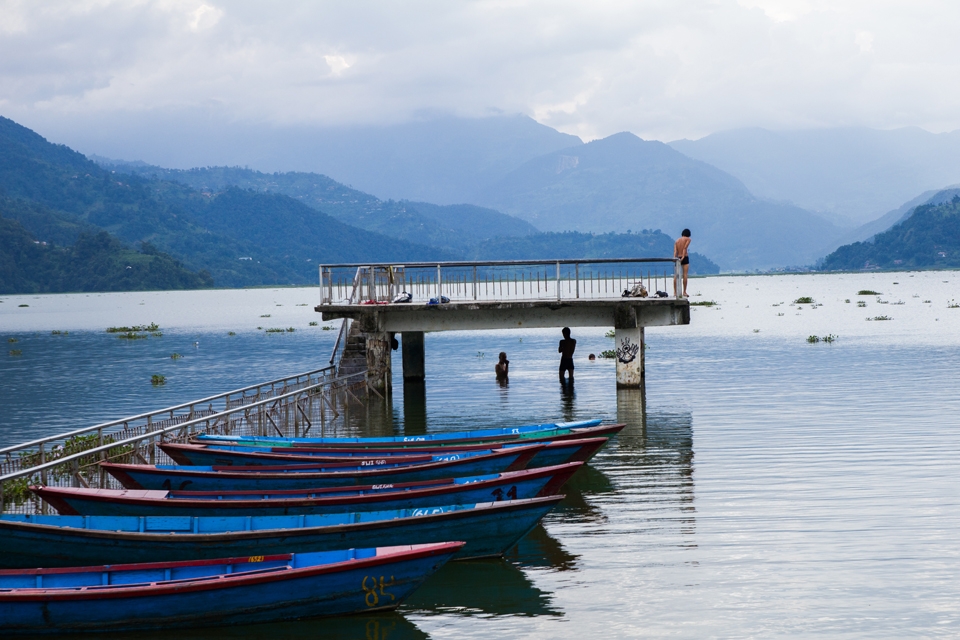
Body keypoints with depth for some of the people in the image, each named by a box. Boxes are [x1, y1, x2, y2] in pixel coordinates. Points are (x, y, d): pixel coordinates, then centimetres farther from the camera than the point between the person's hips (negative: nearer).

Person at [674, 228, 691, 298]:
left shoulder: (677, 240, 16)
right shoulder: (688, 239, 3)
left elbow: (675, 251, 3)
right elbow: (685, 248, -11)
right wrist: (683, 257, -18)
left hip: (678, 258, 4)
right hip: (685, 258, -4)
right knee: (685, 275, -3)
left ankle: (675, 292, -2)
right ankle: (684, 292, -5)